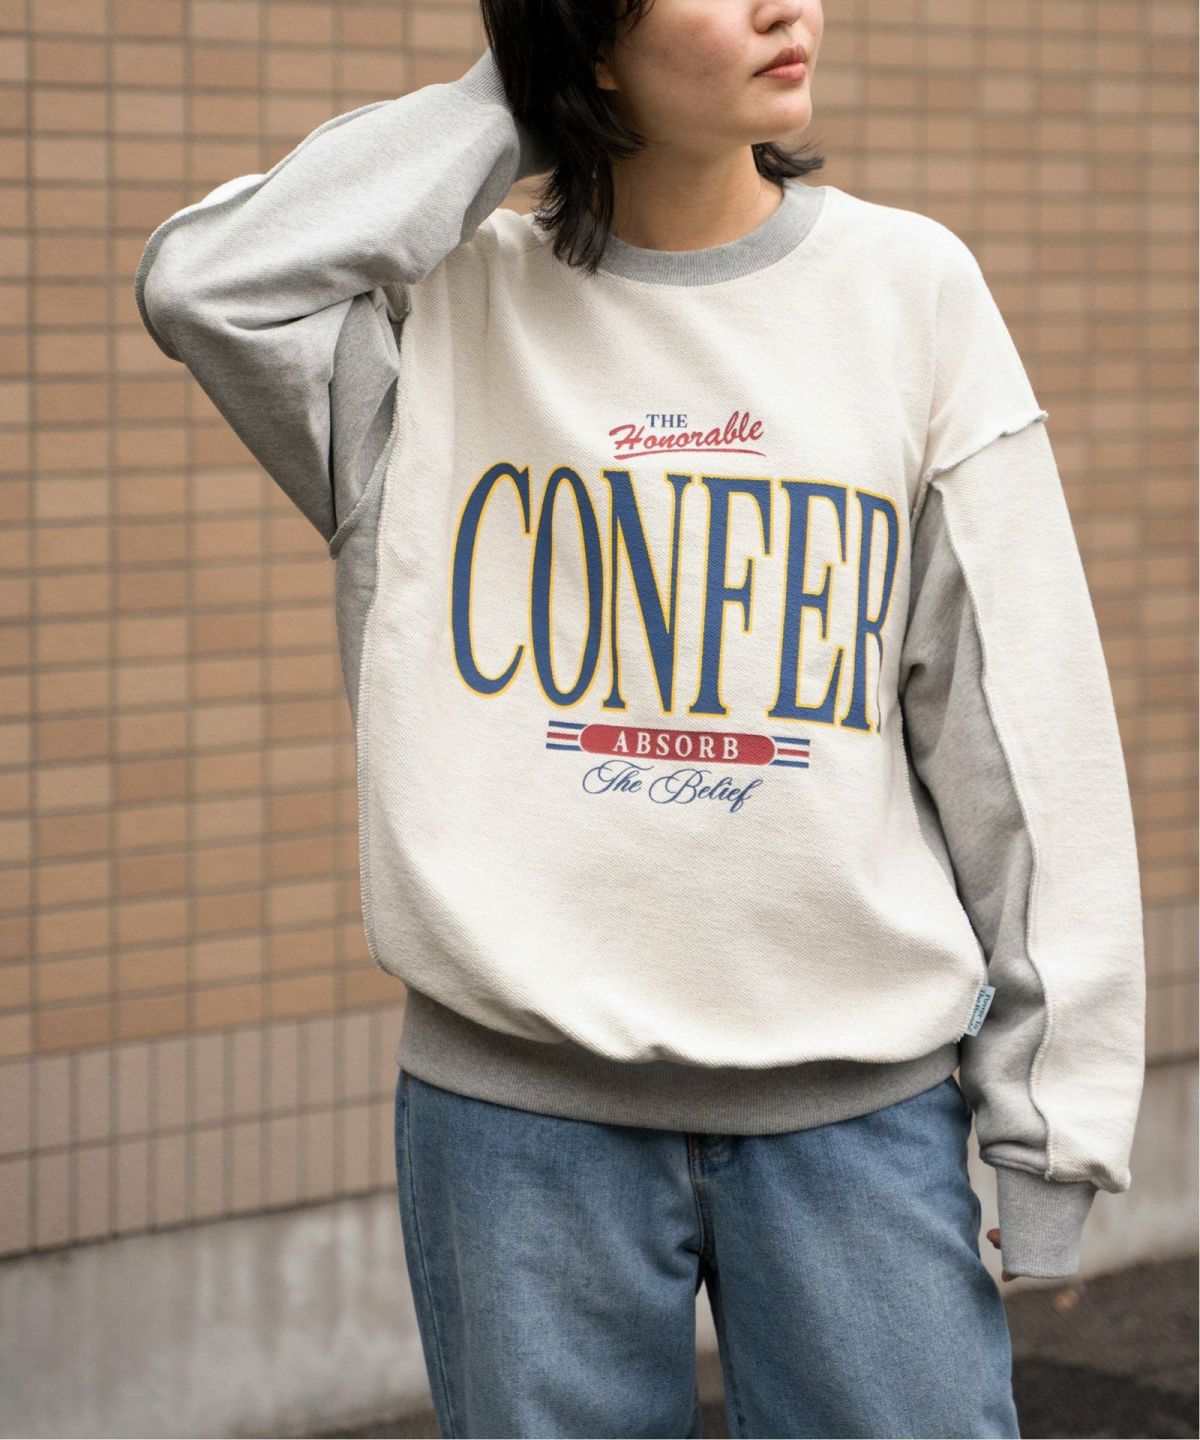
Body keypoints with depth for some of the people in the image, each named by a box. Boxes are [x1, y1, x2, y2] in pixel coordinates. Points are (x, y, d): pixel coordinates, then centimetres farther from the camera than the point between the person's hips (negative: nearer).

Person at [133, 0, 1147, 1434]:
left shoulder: (911, 285, 3)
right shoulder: (454, 307, 2)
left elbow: (1021, 732, 3)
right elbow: (206, 284, -18)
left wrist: (1051, 1108, 1)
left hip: (856, 1096, 1)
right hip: (519, 1097, 0)